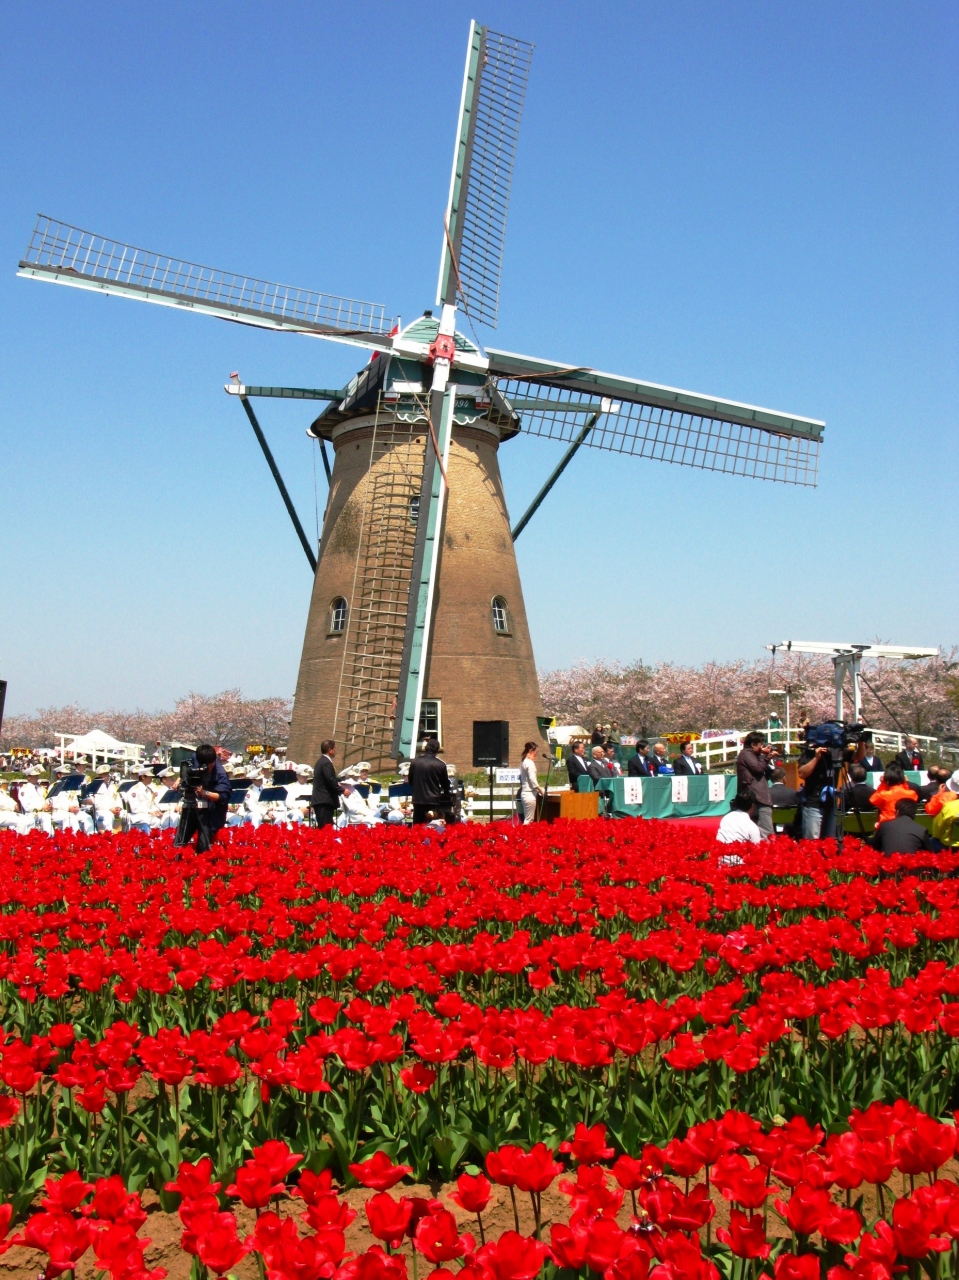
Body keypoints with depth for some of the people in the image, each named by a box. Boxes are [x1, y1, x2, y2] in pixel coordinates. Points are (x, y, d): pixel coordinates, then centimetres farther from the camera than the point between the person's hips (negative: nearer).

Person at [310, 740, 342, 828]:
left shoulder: (321, 761, 18)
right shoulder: (326, 763, -14)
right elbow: (331, 781, -19)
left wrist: (340, 779, 21)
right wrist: (342, 790, -10)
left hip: (320, 800, 10)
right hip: (325, 800, -10)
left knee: (323, 827, 9)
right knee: (326, 828, -12)